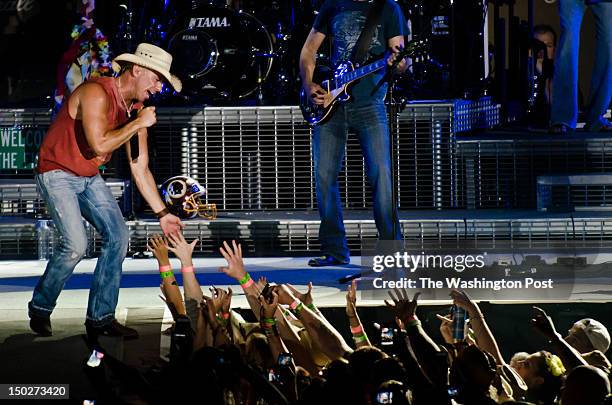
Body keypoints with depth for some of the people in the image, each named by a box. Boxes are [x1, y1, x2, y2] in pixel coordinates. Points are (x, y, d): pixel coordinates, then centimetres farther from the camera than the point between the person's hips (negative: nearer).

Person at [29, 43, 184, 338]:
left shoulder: (137, 109, 3)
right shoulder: (96, 93, -22)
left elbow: (140, 169, 6)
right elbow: (99, 144, -33)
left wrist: (162, 213, 2)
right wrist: (137, 124, -22)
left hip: (90, 179, 8)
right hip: (57, 173, -8)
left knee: (117, 237, -4)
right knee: (75, 244, -21)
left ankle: (100, 317, 3)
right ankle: (40, 309, -1)